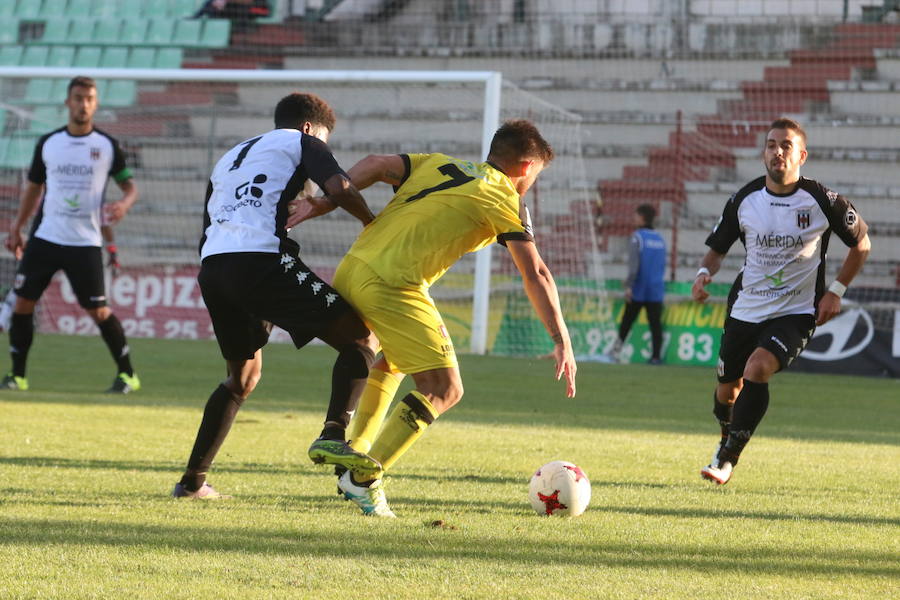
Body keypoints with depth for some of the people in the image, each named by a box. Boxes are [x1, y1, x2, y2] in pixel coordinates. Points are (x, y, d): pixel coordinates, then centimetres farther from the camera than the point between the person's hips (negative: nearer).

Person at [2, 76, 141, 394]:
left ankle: (127, 374, 11)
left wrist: (123, 204, -18)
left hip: (85, 243, -3)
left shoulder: (107, 146, 0)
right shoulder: (47, 144, 6)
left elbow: (130, 186, 5)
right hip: (44, 237, 3)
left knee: (98, 310, -3)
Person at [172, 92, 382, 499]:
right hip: (262, 261, -7)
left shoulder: (230, 158, 35)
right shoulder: (301, 143, 16)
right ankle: (333, 435, -23)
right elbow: (338, 189, -5)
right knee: (360, 340, -1)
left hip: (211, 267, 7)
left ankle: (192, 480, 21)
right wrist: (372, 223, 10)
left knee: (243, 376, 26)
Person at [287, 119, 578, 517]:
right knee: (444, 390, -2)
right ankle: (365, 479, -8)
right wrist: (562, 342, 0)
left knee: (392, 359, 33)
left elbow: (376, 165, 10)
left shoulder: (437, 166, 22)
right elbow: (535, 275, 0)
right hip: (393, 286, -8)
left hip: (350, 271, 8)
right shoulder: (506, 200, 5)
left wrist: (322, 205, 6)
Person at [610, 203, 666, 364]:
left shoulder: (637, 237, -9)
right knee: (655, 322, 1)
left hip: (638, 290, -4)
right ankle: (656, 355, -4)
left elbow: (634, 265, -16)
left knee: (627, 320, 7)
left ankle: (617, 349, 12)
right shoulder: (660, 239, 10)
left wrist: (628, 285, -16)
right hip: (656, 290, 4)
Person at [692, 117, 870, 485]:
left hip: (797, 313, -4)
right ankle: (727, 441, 44)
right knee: (727, 387, 11)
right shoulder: (744, 200, -2)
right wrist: (704, 273, -11)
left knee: (757, 368, -27)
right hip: (745, 310, 4)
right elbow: (718, 247, 11)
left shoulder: (821, 201, -9)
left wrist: (836, 290, -2)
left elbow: (861, 243, 5)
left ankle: (728, 458, -21)